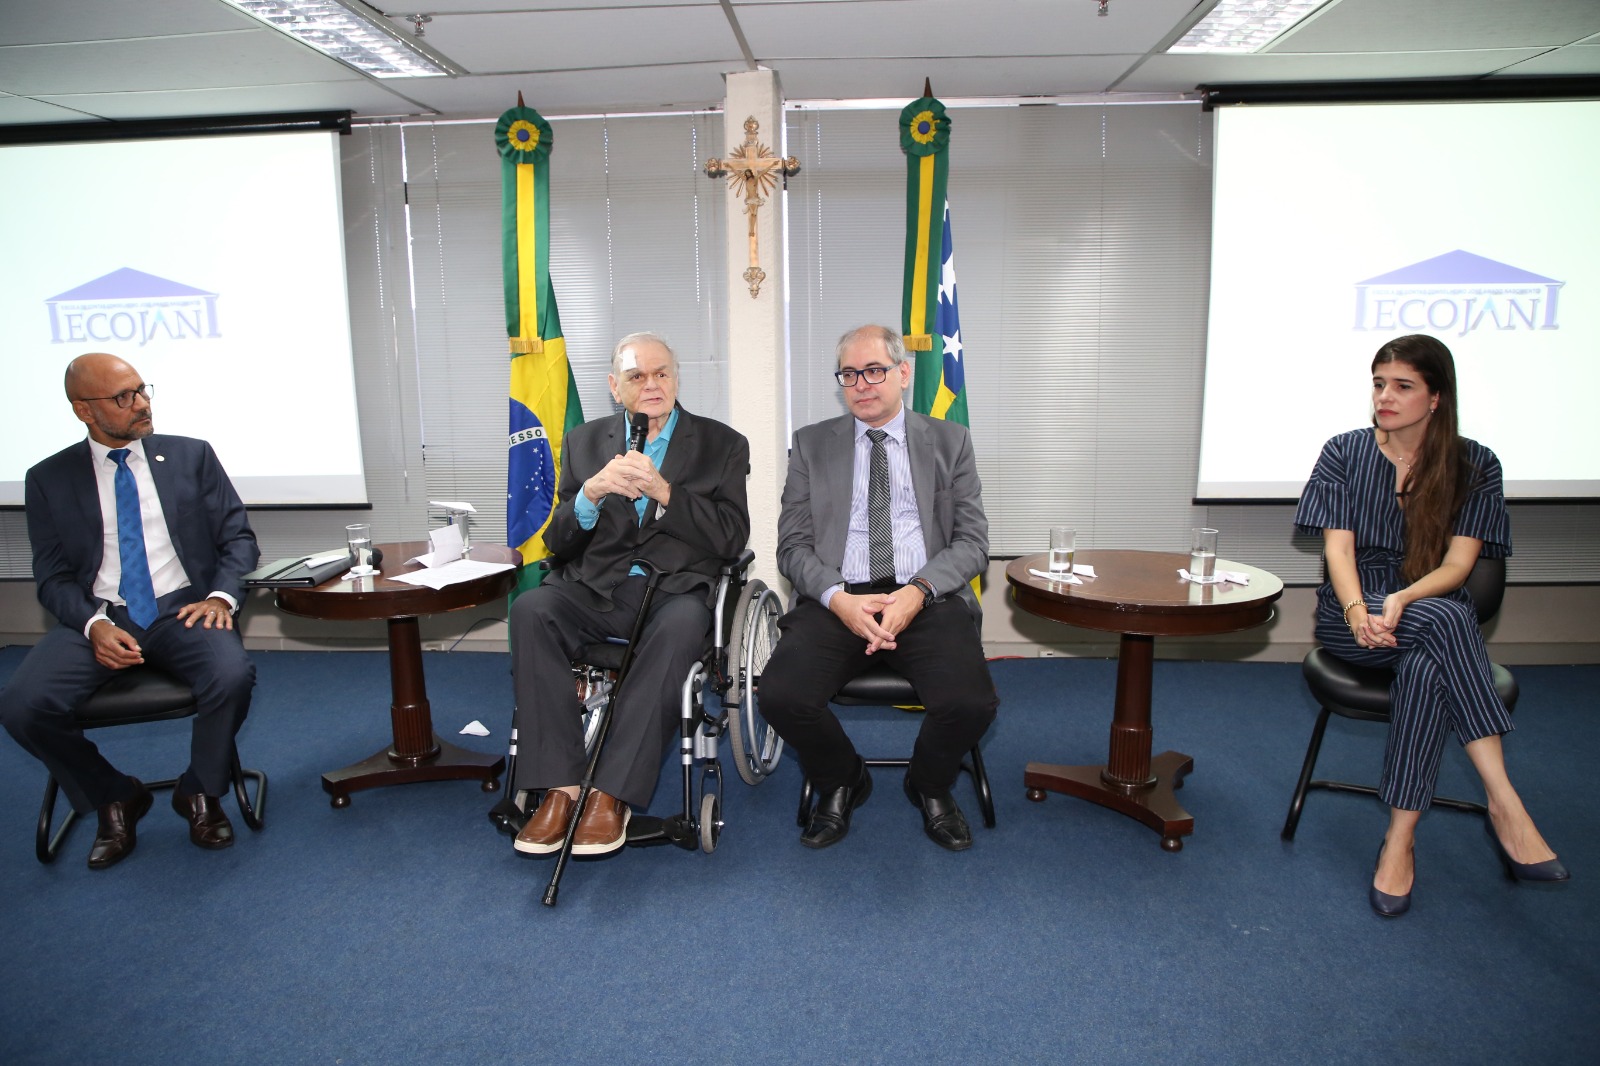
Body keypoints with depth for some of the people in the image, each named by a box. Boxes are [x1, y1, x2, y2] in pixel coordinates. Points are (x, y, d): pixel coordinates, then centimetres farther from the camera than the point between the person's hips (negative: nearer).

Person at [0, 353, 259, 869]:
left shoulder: (191, 456, 8)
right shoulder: (49, 478, 9)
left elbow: (238, 537, 7)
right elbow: (53, 575, 5)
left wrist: (221, 595, -13)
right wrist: (94, 625, -15)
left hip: (182, 609, -1)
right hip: (98, 617, 1)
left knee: (233, 676, -31)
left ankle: (199, 793, -1)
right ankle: (116, 797, 4)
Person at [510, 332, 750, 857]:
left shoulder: (721, 445, 8)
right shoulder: (584, 442, 15)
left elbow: (731, 539, -2)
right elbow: (557, 541, 10)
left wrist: (663, 493, -14)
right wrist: (591, 493, -11)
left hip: (676, 590, -2)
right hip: (594, 588, 3)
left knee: (680, 626, -37)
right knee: (531, 610, -28)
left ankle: (612, 794, -29)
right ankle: (561, 787, -24)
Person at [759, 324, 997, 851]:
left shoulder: (950, 441, 13)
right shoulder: (812, 445, 13)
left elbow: (972, 542, 5)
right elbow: (792, 546, 6)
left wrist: (920, 591, -15)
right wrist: (838, 599, -14)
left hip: (927, 599, 0)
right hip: (837, 600, 1)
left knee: (971, 703, -27)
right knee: (780, 695, -26)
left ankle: (930, 786, 12)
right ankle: (842, 783, 10)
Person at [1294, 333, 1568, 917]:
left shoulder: (1475, 466, 4)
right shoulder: (1345, 452, 4)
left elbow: (1458, 564, -7)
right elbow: (1338, 546, -6)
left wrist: (1402, 599, -28)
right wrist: (1358, 610, -27)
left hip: (1434, 611, 1)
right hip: (1351, 616, -1)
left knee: (1424, 666, -37)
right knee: (1444, 620, -35)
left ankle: (1400, 841, -31)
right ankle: (1504, 804, -32)